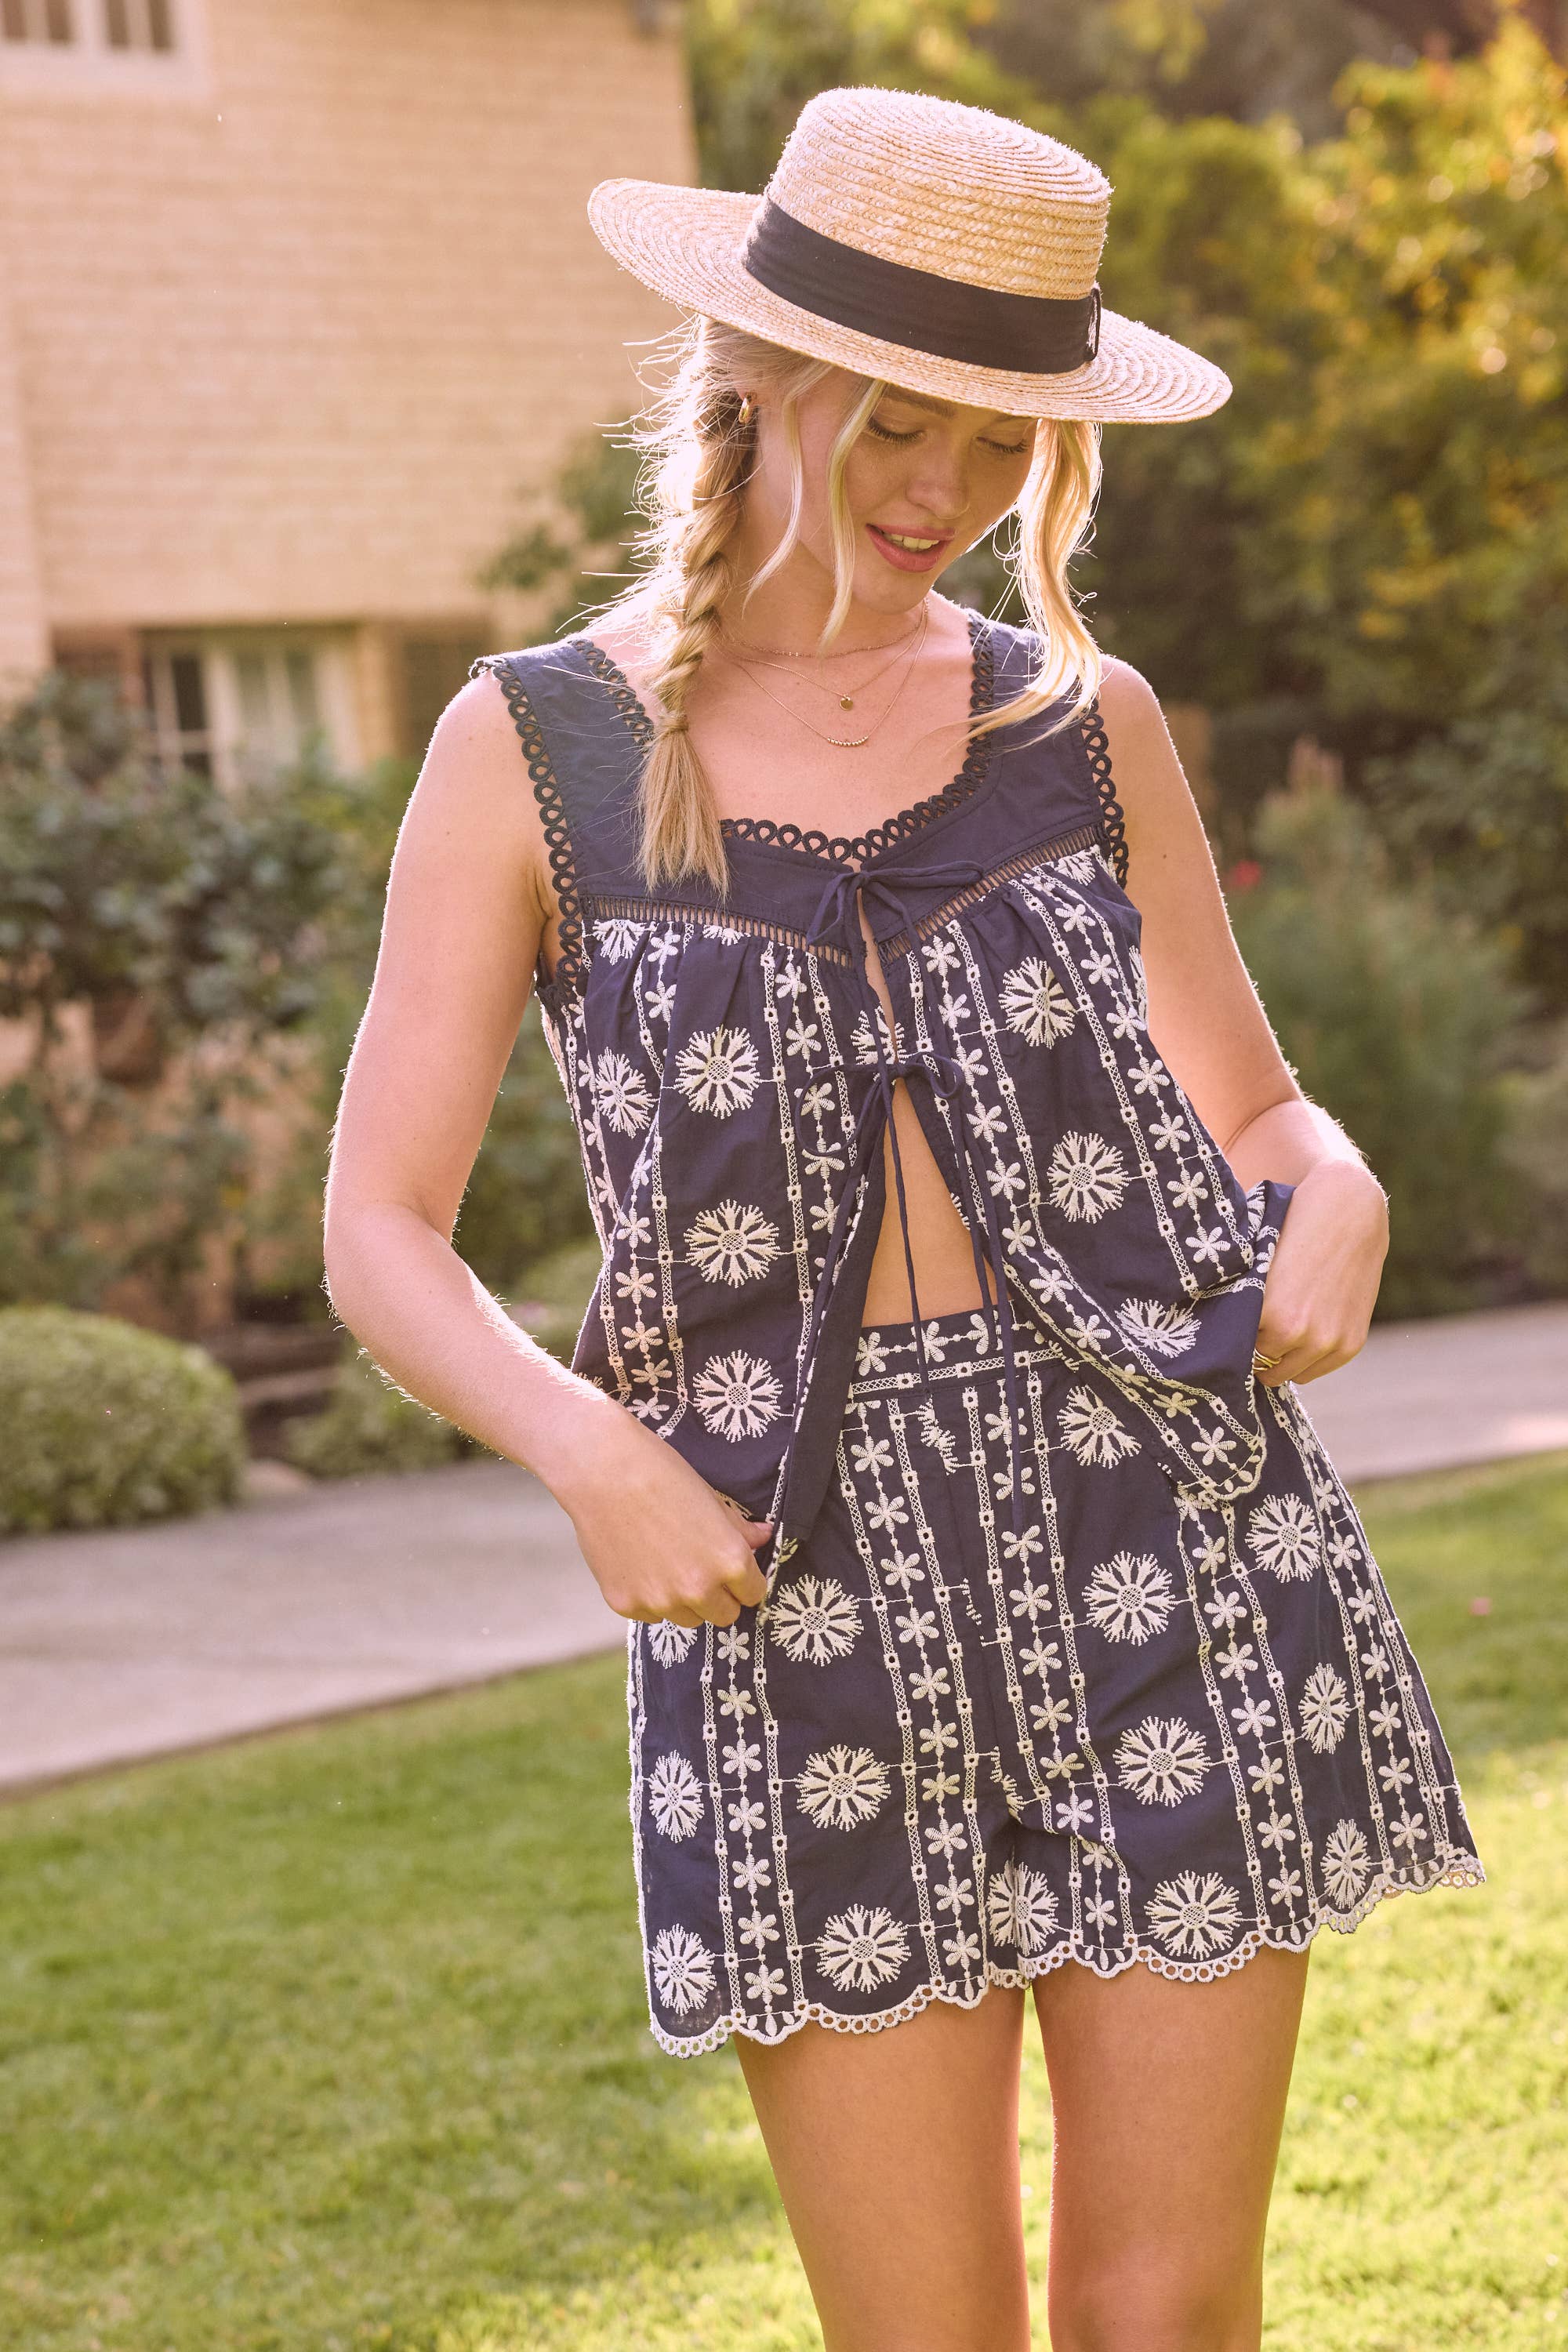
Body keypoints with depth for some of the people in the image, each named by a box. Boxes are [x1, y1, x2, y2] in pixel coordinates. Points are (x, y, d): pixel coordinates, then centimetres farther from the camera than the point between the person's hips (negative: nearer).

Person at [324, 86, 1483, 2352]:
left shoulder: (1085, 722, 7)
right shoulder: (531, 748, 2)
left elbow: (1254, 1119, 11)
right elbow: (382, 1234, 0)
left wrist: (1336, 1209, -13)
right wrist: (587, 1451, -19)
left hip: (1156, 1534, 1)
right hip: (807, 1589, -1)